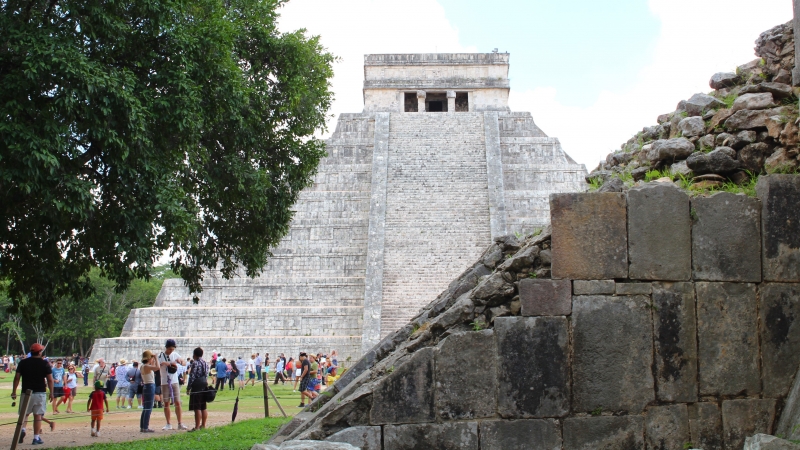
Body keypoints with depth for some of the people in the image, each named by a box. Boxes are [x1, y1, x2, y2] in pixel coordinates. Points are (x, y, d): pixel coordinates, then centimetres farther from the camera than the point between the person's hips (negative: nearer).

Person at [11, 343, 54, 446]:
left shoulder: (23, 363, 2)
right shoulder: (44, 364, -2)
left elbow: (17, 377, 1)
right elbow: (50, 380, -3)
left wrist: (14, 392, 7)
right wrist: (51, 393, 6)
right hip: (40, 393, -1)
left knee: (24, 414, 15)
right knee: (38, 415, 6)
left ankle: (22, 429, -10)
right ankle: (36, 438, 6)